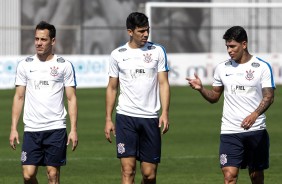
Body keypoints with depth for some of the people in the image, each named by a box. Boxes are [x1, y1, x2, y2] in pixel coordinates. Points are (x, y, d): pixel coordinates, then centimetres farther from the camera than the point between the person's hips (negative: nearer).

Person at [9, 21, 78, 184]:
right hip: (31, 129, 2)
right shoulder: (25, 65, 7)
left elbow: (72, 98, 3)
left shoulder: (64, 65, 2)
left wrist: (74, 129, -5)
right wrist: (14, 128, 3)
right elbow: (19, 97, 10)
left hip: (56, 128, -2)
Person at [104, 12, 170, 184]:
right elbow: (112, 88, 12)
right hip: (125, 118, -1)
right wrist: (108, 119, 6)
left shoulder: (157, 51, 5)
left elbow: (164, 84, 3)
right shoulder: (118, 54, 6)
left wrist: (165, 113, -9)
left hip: (150, 117, 1)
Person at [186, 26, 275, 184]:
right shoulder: (222, 68, 8)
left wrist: (255, 114, -26)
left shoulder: (262, 67, -2)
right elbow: (214, 97, 16)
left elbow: (269, 96, -9)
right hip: (230, 131, 1)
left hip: (256, 129, -1)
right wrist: (201, 89, -5)